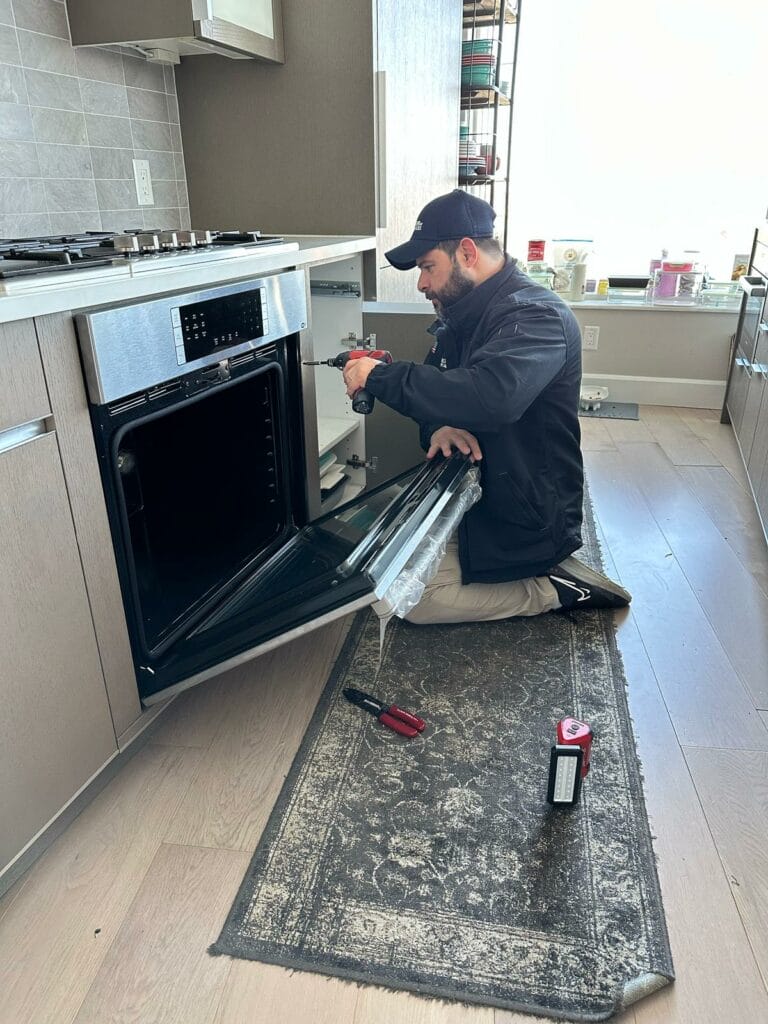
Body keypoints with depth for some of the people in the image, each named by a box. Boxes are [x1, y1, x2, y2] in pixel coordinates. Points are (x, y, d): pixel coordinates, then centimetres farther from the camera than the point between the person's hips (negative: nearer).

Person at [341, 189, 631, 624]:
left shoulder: (537, 316, -22)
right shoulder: (462, 316, 9)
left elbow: (489, 397, -41)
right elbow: (439, 387, 9)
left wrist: (380, 376, -31)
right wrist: (440, 427, -17)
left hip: (527, 519, -10)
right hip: (472, 495, 10)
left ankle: (555, 589, -2)